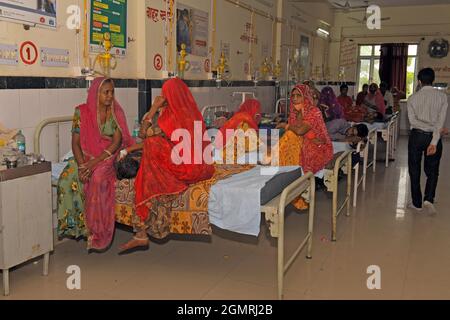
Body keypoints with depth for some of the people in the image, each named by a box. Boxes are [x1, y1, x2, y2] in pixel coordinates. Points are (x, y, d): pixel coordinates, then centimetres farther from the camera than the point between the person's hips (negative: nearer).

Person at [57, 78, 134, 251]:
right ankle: (74, 223, -8)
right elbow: (75, 142, -3)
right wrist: (81, 165, -20)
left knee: (98, 178, -33)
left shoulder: (116, 112, -3)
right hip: (84, 156, 2)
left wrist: (94, 162, -21)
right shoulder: (82, 111, -2)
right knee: (67, 179, -26)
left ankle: (96, 231, -22)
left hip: (107, 157, -2)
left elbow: (116, 142, -10)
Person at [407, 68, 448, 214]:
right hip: (433, 137, 0)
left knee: (414, 170, 10)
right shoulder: (442, 97, -2)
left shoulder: (413, 98, -1)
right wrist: (434, 142, -16)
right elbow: (441, 121, -11)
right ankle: (429, 198, -5)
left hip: (416, 136, 0)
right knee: (432, 170, 14)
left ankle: (416, 203, 16)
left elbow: (413, 120, -10)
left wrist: (439, 130, -11)